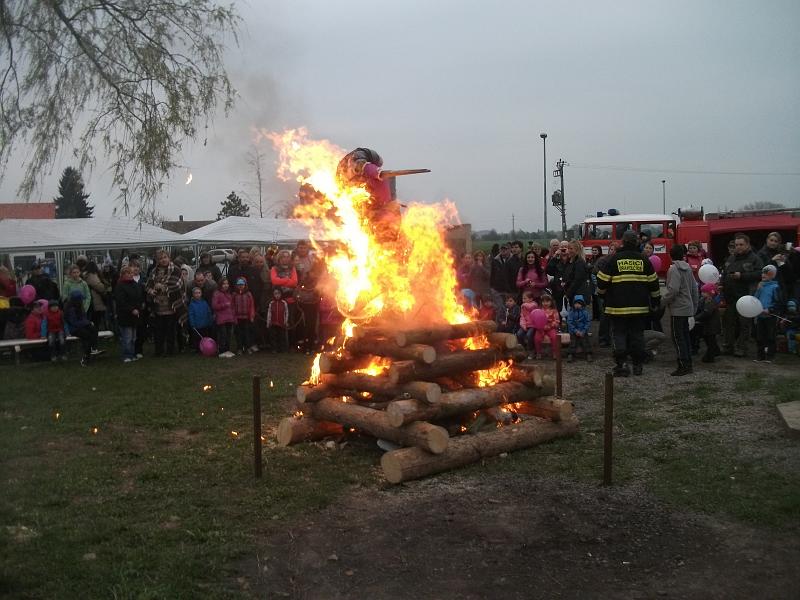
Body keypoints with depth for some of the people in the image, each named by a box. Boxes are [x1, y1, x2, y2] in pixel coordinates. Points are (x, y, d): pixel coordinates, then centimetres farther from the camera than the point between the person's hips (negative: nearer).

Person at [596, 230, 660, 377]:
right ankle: (638, 365, 13)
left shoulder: (614, 259, -4)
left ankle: (621, 365, -3)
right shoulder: (643, 260, 4)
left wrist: (602, 293, 17)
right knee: (637, 334, 10)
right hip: (639, 305, 3)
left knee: (619, 335, 2)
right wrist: (655, 298, 23)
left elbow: (602, 281, -2)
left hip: (618, 306, -3)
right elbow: (653, 282, 10)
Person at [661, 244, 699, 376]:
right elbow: (694, 288, 15)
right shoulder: (688, 268, 11)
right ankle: (688, 364, 18)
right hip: (688, 307, 9)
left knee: (678, 337, -4)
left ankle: (683, 366, -5)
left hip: (678, 309, -9)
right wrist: (694, 305, 21)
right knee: (685, 336, 14)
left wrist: (663, 301, -12)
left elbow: (673, 290, -23)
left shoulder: (674, 269, -15)